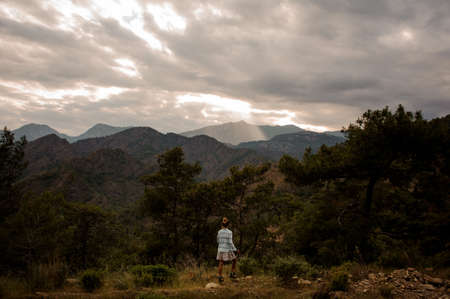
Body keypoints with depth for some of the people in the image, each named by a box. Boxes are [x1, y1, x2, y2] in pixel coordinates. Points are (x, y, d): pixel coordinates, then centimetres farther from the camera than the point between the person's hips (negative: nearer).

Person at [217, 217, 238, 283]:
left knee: (221, 263, 7)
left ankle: (220, 277, 2)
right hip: (228, 250, -4)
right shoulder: (229, 232, -13)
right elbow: (230, 243, -17)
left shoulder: (219, 232, 1)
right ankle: (232, 274, 15)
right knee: (234, 260, 18)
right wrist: (235, 250, -9)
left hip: (220, 249, 4)